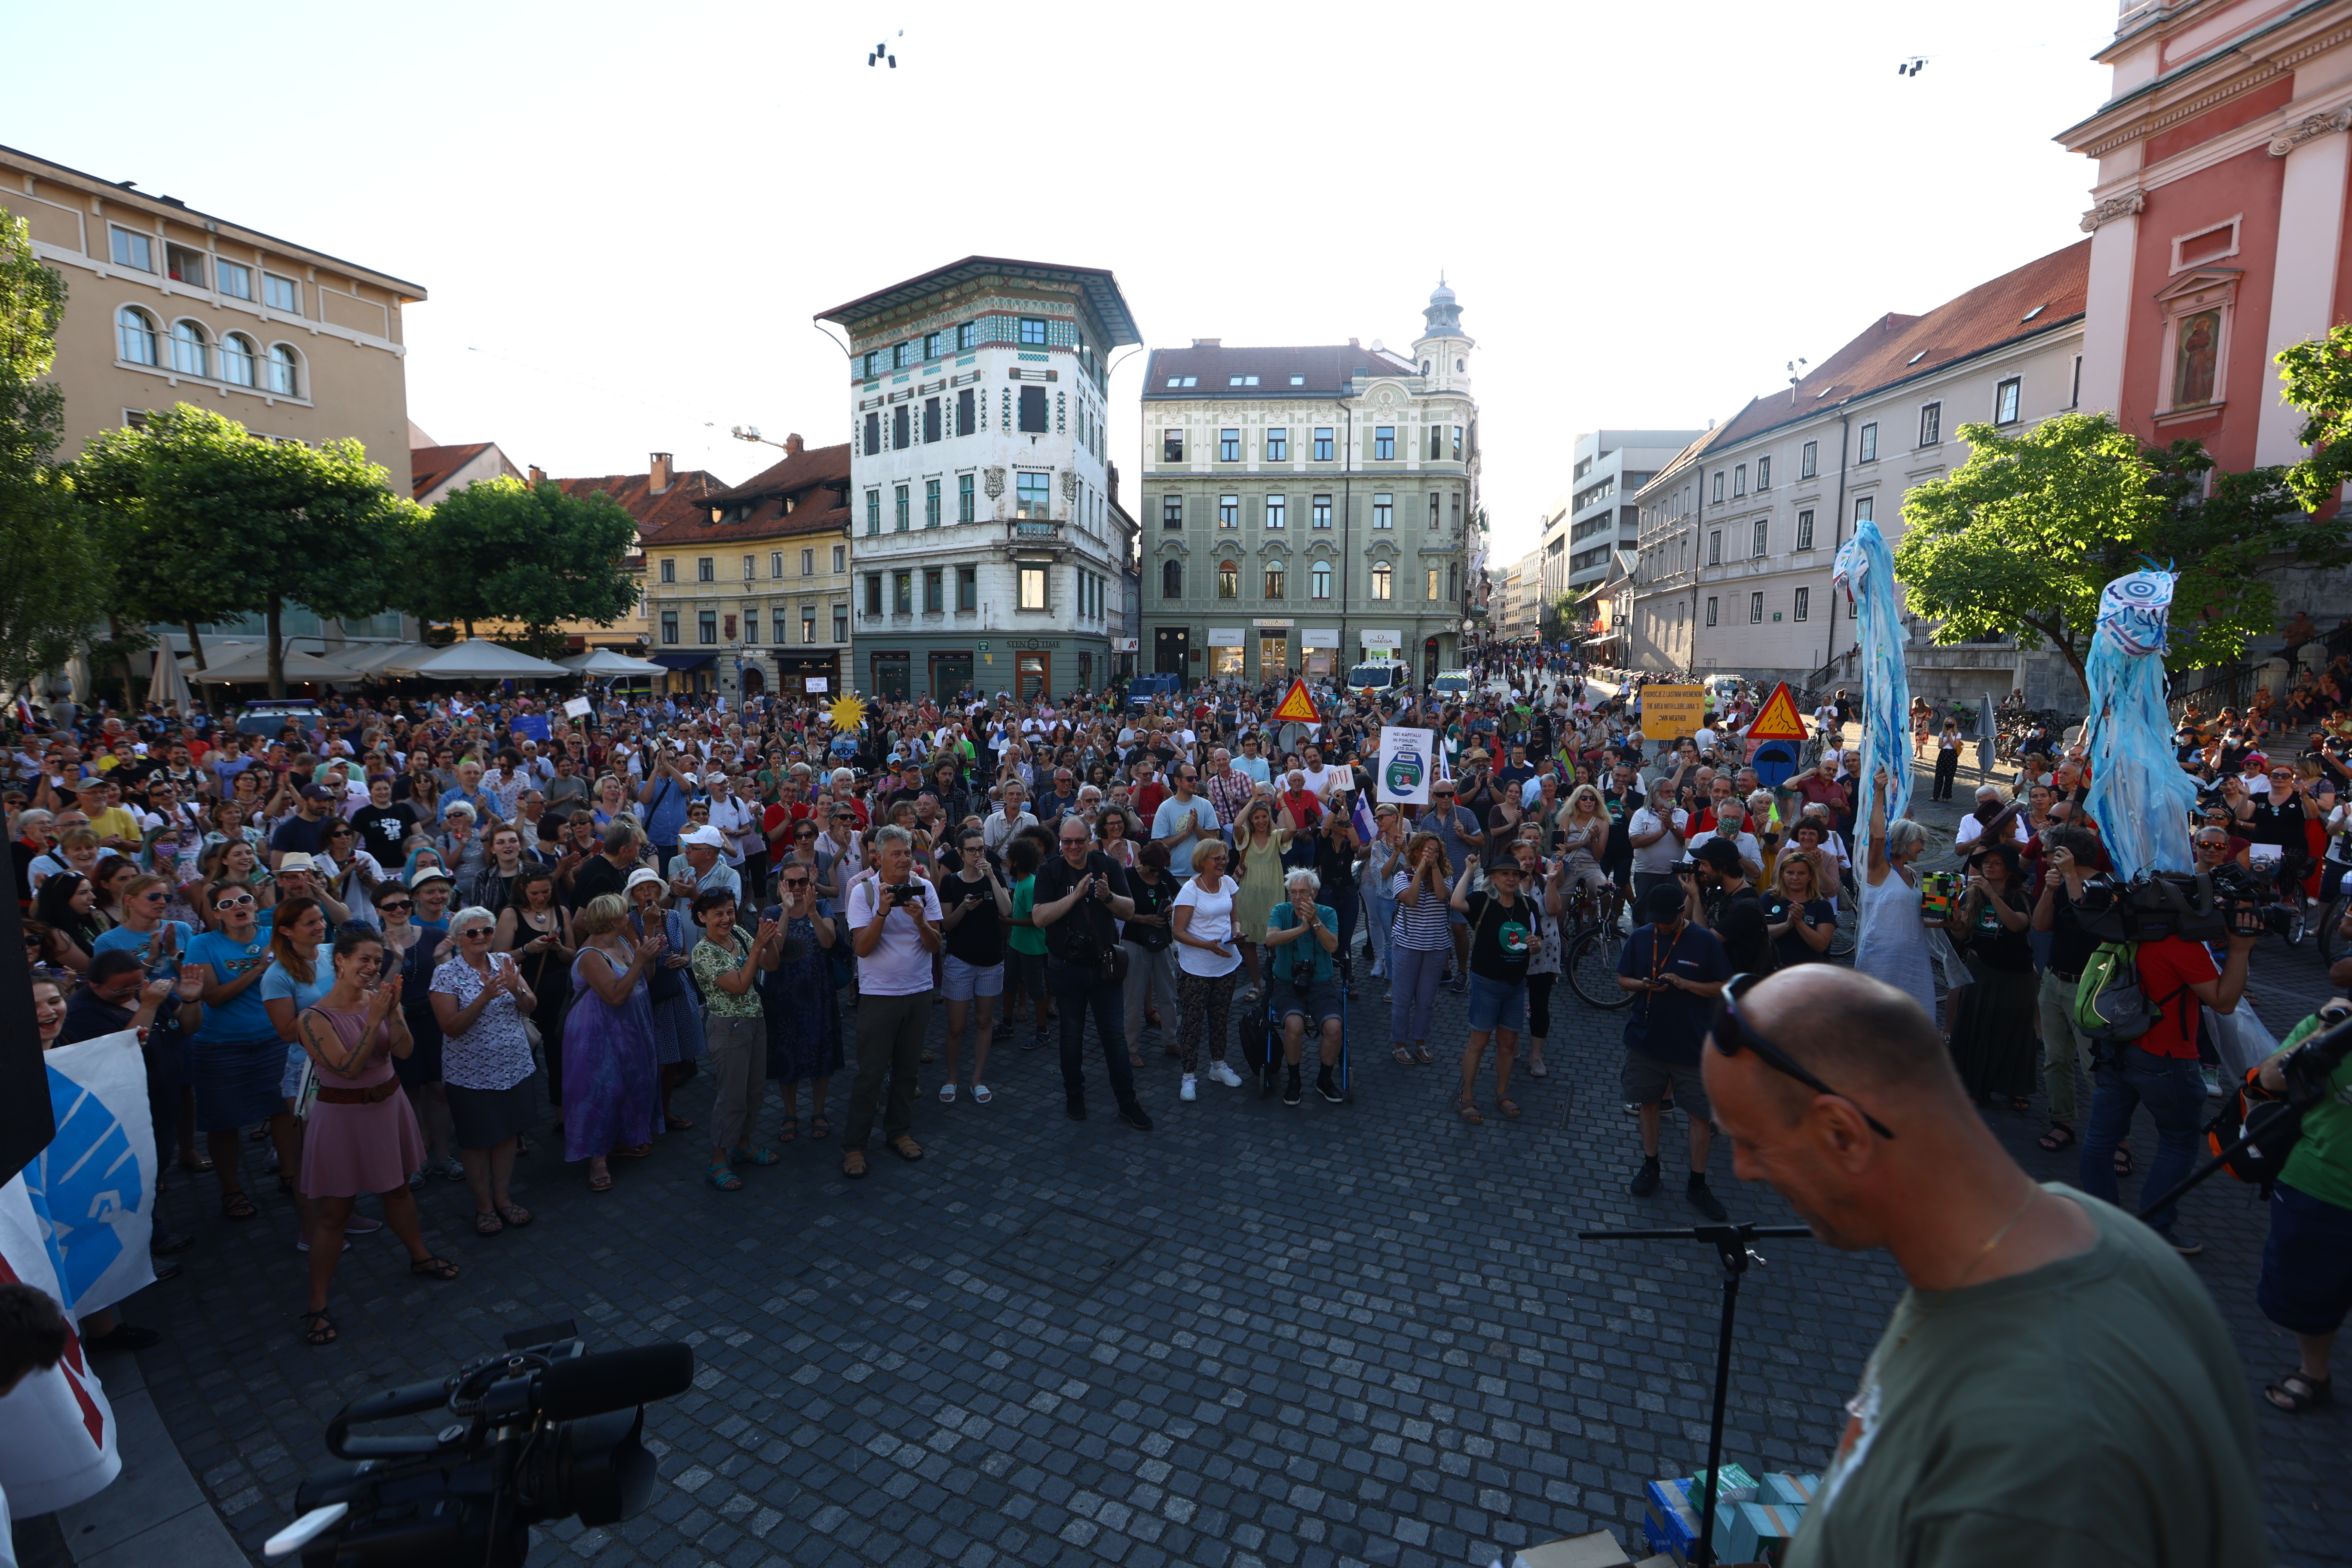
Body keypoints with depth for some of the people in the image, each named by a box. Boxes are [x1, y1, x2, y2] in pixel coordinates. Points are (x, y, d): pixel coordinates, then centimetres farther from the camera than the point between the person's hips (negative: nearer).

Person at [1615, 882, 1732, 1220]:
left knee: (1701, 1113, 2)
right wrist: (1643, 984, -16)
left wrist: (1684, 984, -22)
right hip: (1646, 1039, 3)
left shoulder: (1705, 941, -9)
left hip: (1693, 1045, -3)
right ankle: (1650, 1165, 34)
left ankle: (1697, 1185, 16)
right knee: (1649, 1102, 15)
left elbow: (1724, 988, -7)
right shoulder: (1640, 937, 0)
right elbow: (1622, 980, 6)